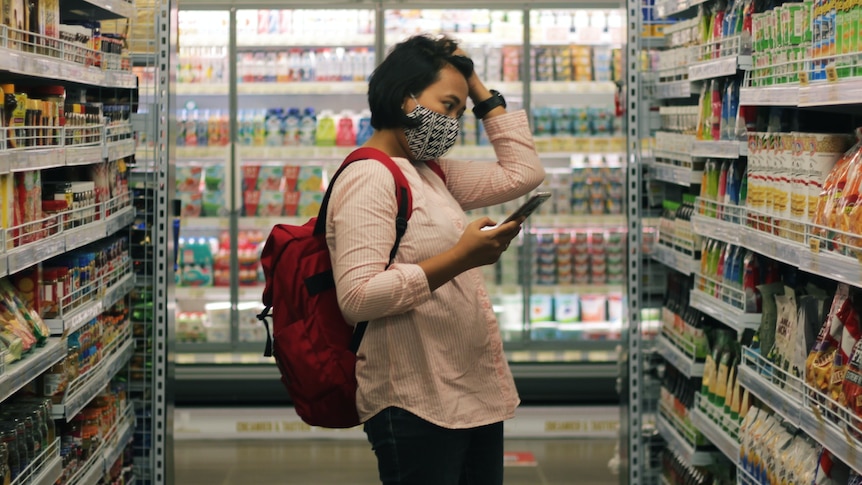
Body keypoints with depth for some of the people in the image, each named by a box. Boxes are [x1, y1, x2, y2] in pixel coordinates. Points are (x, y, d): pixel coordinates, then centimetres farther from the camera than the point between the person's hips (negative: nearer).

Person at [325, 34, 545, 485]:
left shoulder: (431, 173, 16)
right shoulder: (368, 178, -13)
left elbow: (522, 173, 19)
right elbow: (356, 297, -23)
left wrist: (480, 91, 16)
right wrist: (458, 259, -24)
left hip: (475, 394, 9)